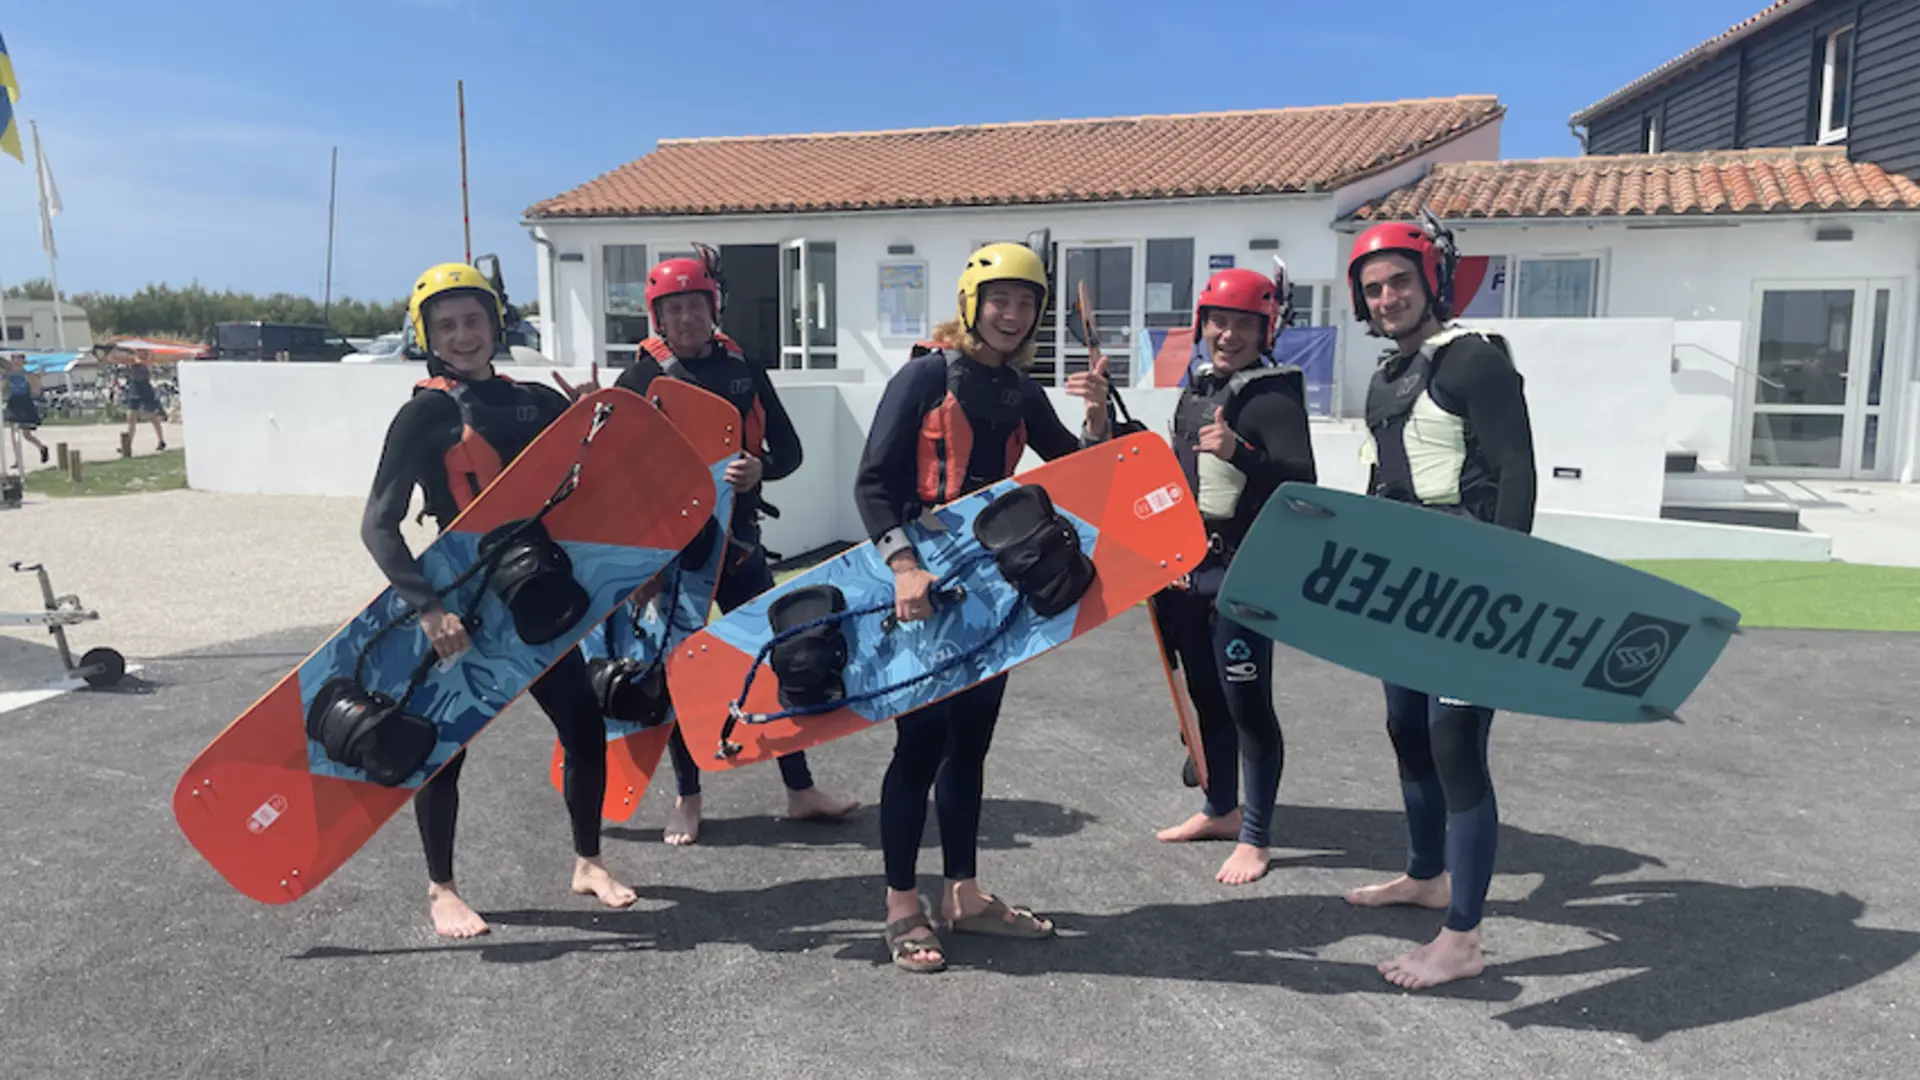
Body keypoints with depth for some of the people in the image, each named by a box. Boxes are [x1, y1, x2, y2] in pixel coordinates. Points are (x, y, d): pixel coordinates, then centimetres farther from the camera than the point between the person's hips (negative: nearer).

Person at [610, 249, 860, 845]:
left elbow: (788, 447, 4)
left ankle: (801, 790, 18)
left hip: (738, 540, 3)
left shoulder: (744, 370, 5)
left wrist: (759, 469, -16)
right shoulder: (643, 377, -4)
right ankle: (687, 800, 22)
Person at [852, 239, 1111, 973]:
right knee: (922, 741, -2)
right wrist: (903, 565, -27)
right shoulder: (925, 376, -10)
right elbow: (872, 481, -15)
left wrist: (1097, 418, -11)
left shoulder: (1022, 394, 9)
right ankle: (902, 908, 12)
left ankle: (963, 896, 25)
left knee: (970, 739, 13)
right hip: (924, 585, -7)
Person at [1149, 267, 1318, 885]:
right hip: (1188, 571, 8)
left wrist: (1239, 453, -35)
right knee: (1207, 698, 17)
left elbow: (1302, 484, -21)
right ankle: (1221, 810, 33)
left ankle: (1255, 838, 10)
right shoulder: (1194, 392, 13)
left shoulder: (1274, 396, -10)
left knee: (1247, 705, -2)